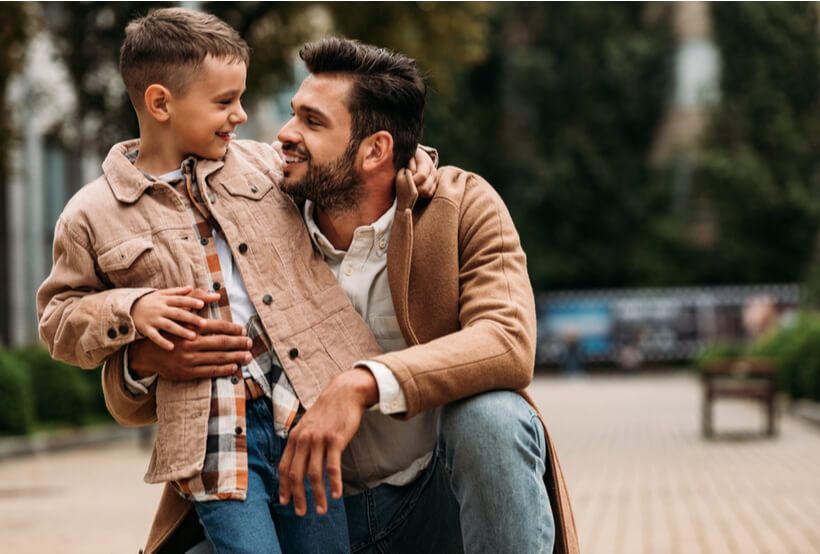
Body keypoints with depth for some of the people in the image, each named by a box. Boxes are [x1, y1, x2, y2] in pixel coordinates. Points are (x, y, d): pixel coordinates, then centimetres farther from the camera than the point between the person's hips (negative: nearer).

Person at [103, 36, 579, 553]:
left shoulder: (463, 205, -8)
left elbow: (510, 341, -27)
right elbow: (133, 407, 1)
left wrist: (364, 383, -41)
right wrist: (145, 359, -25)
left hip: (442, 501, -2)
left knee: (492, 416, -33)